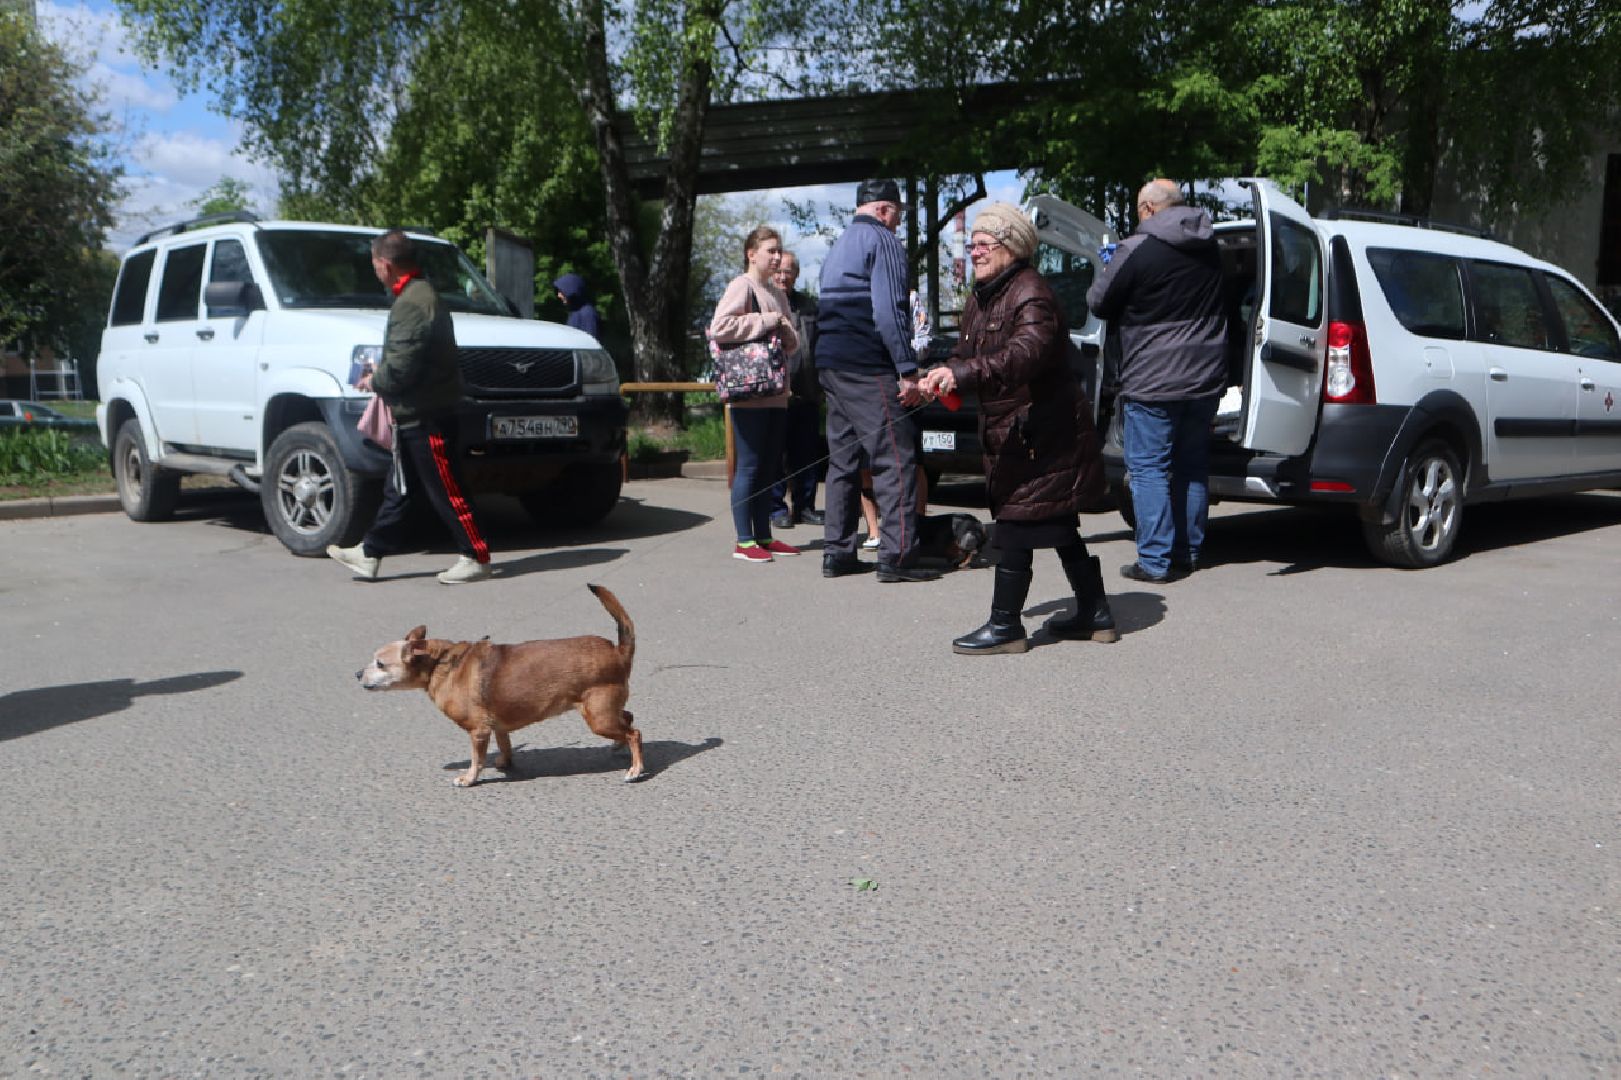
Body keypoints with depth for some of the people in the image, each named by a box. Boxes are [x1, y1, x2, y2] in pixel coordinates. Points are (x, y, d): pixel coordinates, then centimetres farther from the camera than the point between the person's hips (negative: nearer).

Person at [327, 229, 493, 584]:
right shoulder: (420, 293, 14)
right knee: (398, 489, 16)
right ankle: (369, 554, 25)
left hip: (426, 415, -11)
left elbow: (401, 367, -25)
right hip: (416, 413, 11)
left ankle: (476, 557, 4)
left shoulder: (413, 303, -19)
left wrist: (374, 381, -7)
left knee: (445, 490, -4)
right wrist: (380, 375, 13)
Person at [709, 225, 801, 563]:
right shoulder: (741, 286, -5)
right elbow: (719, 328, -20)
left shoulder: (776, 292, 20)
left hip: (777, 393, 8)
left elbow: (791, 344, 24)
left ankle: (764, 536, 18)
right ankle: (744, 541, 0)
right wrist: (766, 321, -15)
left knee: (769, 468, 11)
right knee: (749, 466, -5)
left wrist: (786, 330, 1)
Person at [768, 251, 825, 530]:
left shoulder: (808, 305, 17)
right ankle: (777, 508, 7)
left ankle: (805, 506, 17)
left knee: (807, 454, 8)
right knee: (776, 455, -1)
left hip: (807, 394, 5)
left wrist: (820, 386, 16)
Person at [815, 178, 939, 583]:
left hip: (831, 364, 9)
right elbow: (889, 311, -17)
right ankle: (897, 555, -11)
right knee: (895, 459, -8)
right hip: (867, 367, -9)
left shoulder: (838, 247, 23)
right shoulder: (882, 240, -6)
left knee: (843, 458, 11)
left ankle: (837, 553, 12)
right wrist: (908, 370, -17)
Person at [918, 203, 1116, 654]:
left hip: (1039, 434, -10)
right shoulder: (981, 298, 14)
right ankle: (1095, 615, 27)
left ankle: (1005, 625, 3)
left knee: (1015, 525, -6)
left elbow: (1026, 354, -34)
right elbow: (966, 355, 20)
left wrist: (963, 373, -46)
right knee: (1058, 527, 16)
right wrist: (939, 378, 1)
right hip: (1010, 433, 10)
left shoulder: (1031, 294, -17)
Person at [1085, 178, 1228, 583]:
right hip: (1205, 377, 7)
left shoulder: (1137, 250, -13)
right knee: (1193, 466, 14)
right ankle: (1187, 553, 22)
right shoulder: (1208, 246, 9)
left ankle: (1155, 561, -2)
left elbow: (1099, 302, -5)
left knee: (1148, 468, -1)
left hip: (1153, 381, -7)